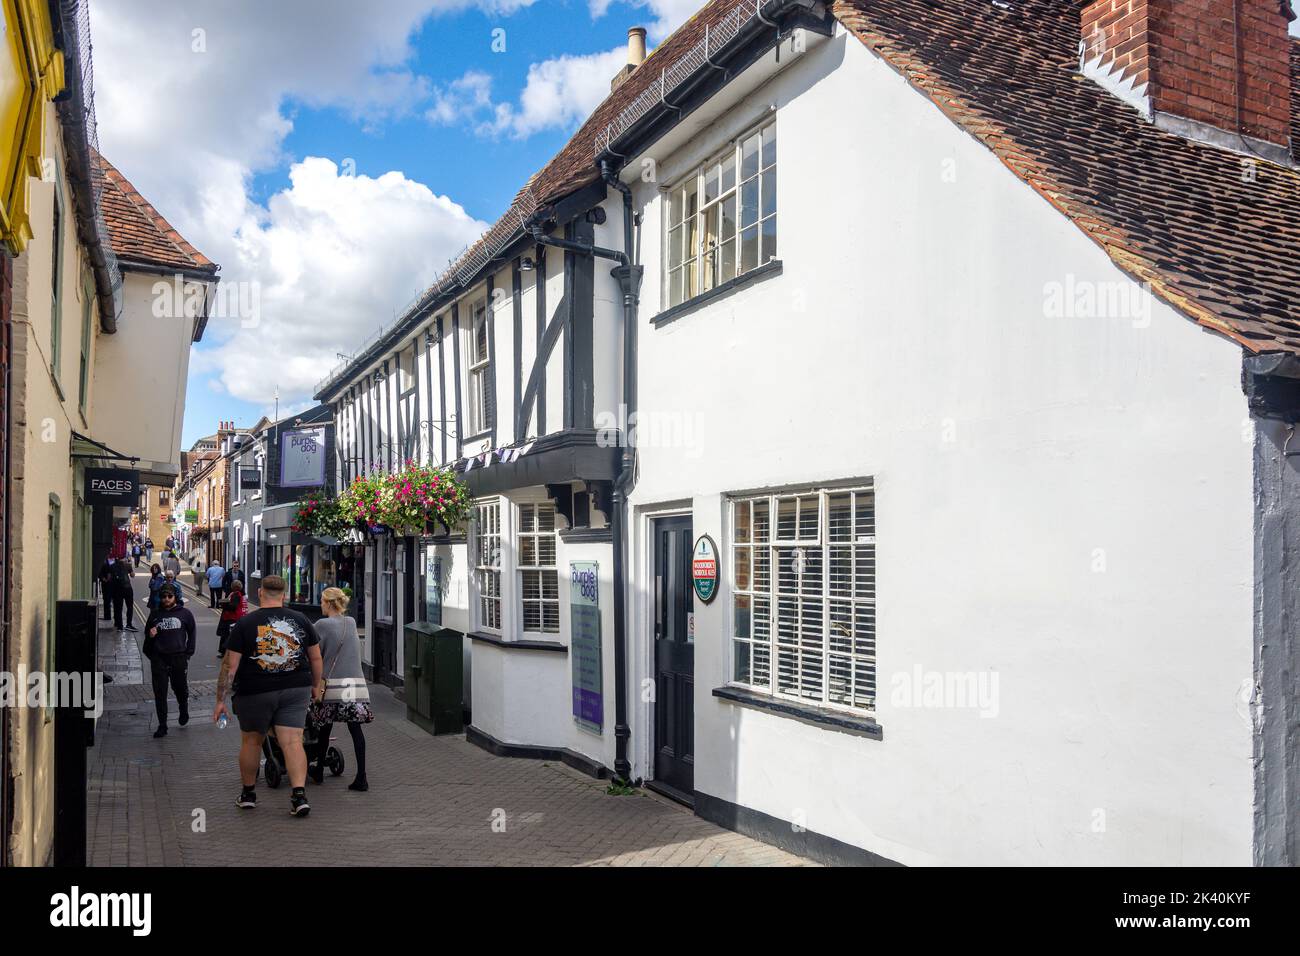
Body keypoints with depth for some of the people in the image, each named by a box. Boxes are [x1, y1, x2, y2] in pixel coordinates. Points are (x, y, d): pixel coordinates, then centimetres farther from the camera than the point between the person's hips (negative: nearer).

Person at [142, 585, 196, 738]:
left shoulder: (184, 614, 3)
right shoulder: (154, 614, 8)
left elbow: (191, 634, 10)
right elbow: (147, 634, 20)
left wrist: (188, 654, 3)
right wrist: (150, 635, -5)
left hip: (178, 658, -1)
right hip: (159, 658, 1)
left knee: (180, 688, 9)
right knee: (160, 693, 0)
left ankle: (184, 711, 40)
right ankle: (162, 726, 7)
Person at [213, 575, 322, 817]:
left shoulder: (244, 624, -7)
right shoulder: (301, 621, 2)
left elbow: (230, 665, -8)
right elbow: (316, 658, 8)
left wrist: (220, 699, -1)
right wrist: (316, 686, 23)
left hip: (255, 692, -1)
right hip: (296, 690, 2)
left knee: (251, 741, 16)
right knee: (292, 742, -1)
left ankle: (248, 794, 29)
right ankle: (299, 795, -12)